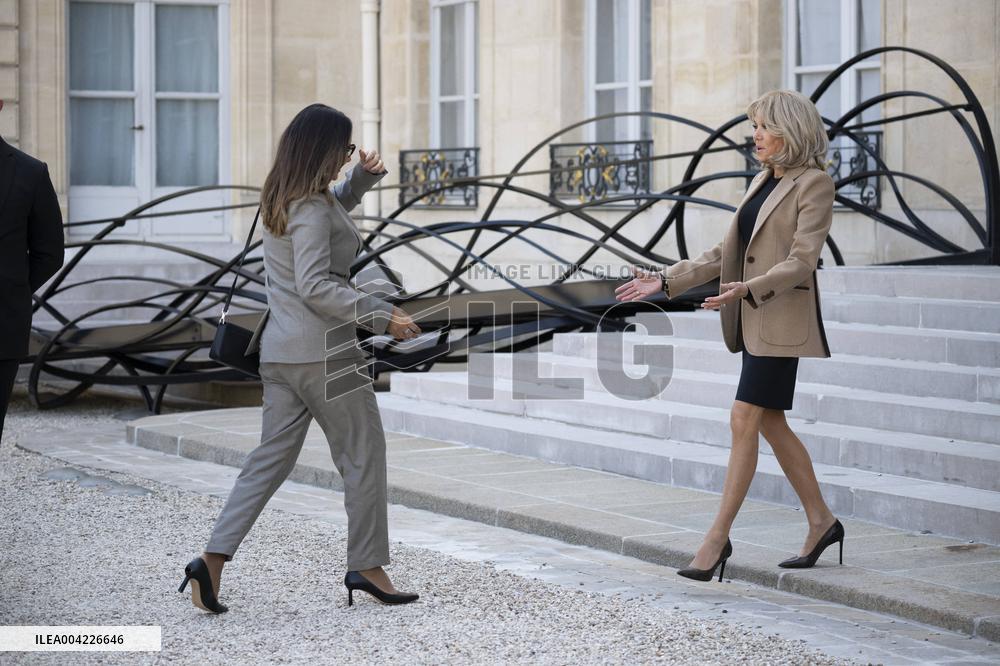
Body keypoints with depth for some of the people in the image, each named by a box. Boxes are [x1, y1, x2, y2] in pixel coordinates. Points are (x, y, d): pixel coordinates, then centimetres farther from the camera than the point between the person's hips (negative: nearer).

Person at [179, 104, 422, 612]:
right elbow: (316, 286, -24)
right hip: (323, 350, -9)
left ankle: (213, 560, -2)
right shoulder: (311, 210, -16)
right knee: (363, 456, 5)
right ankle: (366, 566, 11)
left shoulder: (281, 199, 12)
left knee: (272, 456, 9)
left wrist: (363, 177, 16)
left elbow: (335, 207, 33)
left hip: (280, 350, 9)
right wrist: (380, 316, -24)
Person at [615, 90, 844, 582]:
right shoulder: (761, 182, 16)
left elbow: (801, 261, -18)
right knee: (770, 424, 11)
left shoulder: (814, 184, -9)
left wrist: (749, 289, -32)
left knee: (744, 421, -10)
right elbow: (726, 253, 17)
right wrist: (665, 282, 10)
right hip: (752, 320, 9)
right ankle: (821, 523, 21)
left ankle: (718, 537, -7)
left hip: (782, 318, -9)